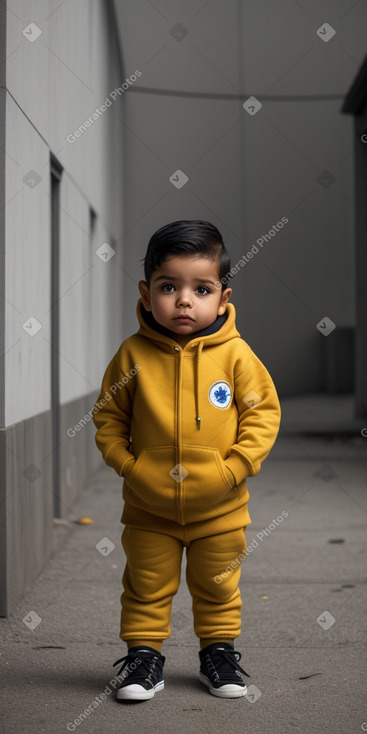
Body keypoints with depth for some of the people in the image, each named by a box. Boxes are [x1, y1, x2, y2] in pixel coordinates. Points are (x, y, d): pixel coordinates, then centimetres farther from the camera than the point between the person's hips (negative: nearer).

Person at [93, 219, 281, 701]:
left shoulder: (235, 354, -11)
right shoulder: (134, 354, -10)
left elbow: (264, 411, -5)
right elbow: (108, 417, 0)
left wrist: (235, 466, -14)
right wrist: (127, 464, -11)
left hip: (220, 507, 0)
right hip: (149, 508, 0)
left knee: (218, 587, 18)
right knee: (146, 586, 13)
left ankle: (219, 650, 37)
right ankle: (144, 654, 29)